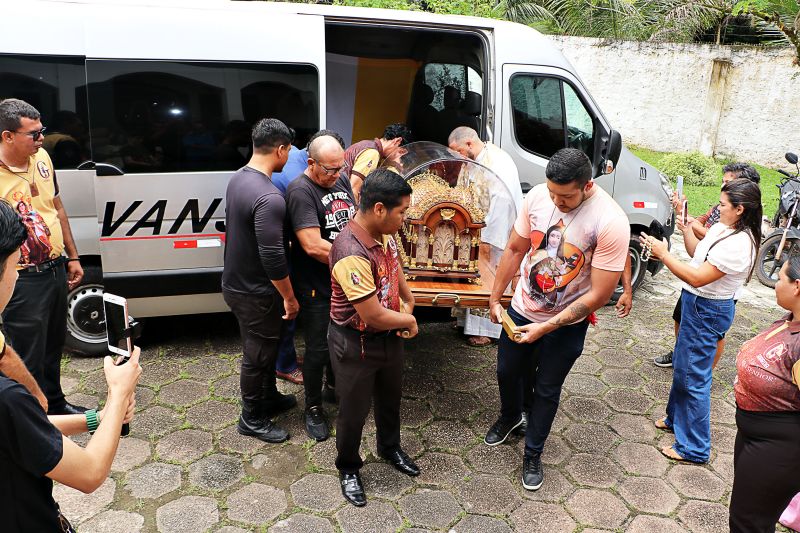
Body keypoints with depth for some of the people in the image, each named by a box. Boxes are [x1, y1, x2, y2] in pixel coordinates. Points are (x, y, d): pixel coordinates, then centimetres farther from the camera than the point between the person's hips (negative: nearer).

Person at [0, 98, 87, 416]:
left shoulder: (41, 157, 2)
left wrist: (72, 257, 15)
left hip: (56, 269, 8)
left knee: (54, 344, 24)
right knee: (30, 358, 6)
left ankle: (55, 404, 44)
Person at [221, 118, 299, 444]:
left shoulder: (237, 179, 2)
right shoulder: (269, 198, -28)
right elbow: (273, 258, -28)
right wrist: (289, 298, -15)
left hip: (235, 281, 9)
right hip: (255, 294, -9)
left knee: (265, 347, 25)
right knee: (257, 356, 9)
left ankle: (269, 398, 43)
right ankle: (252, 420, 27)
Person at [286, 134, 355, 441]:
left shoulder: (341, 179, 5)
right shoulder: (300, 192, -20)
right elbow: (313, 246, -28)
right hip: (316, 287, -7)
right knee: (319, 347, 4)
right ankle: (313, 408, 24)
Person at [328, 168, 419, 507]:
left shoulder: (383, 233, -8)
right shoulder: (351, 255, -35)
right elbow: (375, 316, -31)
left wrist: (408, 302, 3)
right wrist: (408, 320, -12)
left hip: (390, 336, 8)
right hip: (356, 345, -8)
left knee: (390, 397, 28)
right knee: (354, 411, 14)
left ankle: (390, 448, 54)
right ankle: (348, 468, 40)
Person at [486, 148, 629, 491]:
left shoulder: (611, 223, -28)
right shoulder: (537, 196, -15)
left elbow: (599, 295, -23)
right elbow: (515, 249, 0)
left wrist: (546, 327, -23)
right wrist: (495, 298, 2)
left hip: (566, 325, -4)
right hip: (521, 309, 4)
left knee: (546, 391, 15)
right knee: (507, 372, 23)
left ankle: (533, 455, 40)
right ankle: (510, 416, 57)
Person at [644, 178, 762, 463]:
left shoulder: (739, 245, -27)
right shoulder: (722, 228, 1)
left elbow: (697, 278, -28)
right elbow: (697, 252, 15)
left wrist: (663, 254, -23)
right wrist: (685, 228, 2)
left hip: (707, 311, -10)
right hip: (696, 303, 10)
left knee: (693, 376, 0)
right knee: (682, 365, 24)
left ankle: (694, 448, 14)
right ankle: (676, 418, 45)